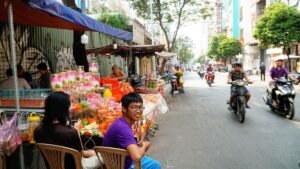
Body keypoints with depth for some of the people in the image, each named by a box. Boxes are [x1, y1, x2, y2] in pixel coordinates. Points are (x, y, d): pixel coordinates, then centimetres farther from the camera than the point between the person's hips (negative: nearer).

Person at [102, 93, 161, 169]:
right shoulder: (122, 127, -33)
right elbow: (137, 157, -43)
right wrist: (144, 145, -22)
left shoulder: (125, 123, -3)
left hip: (127, 160, 9)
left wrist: (140, 146, -6)